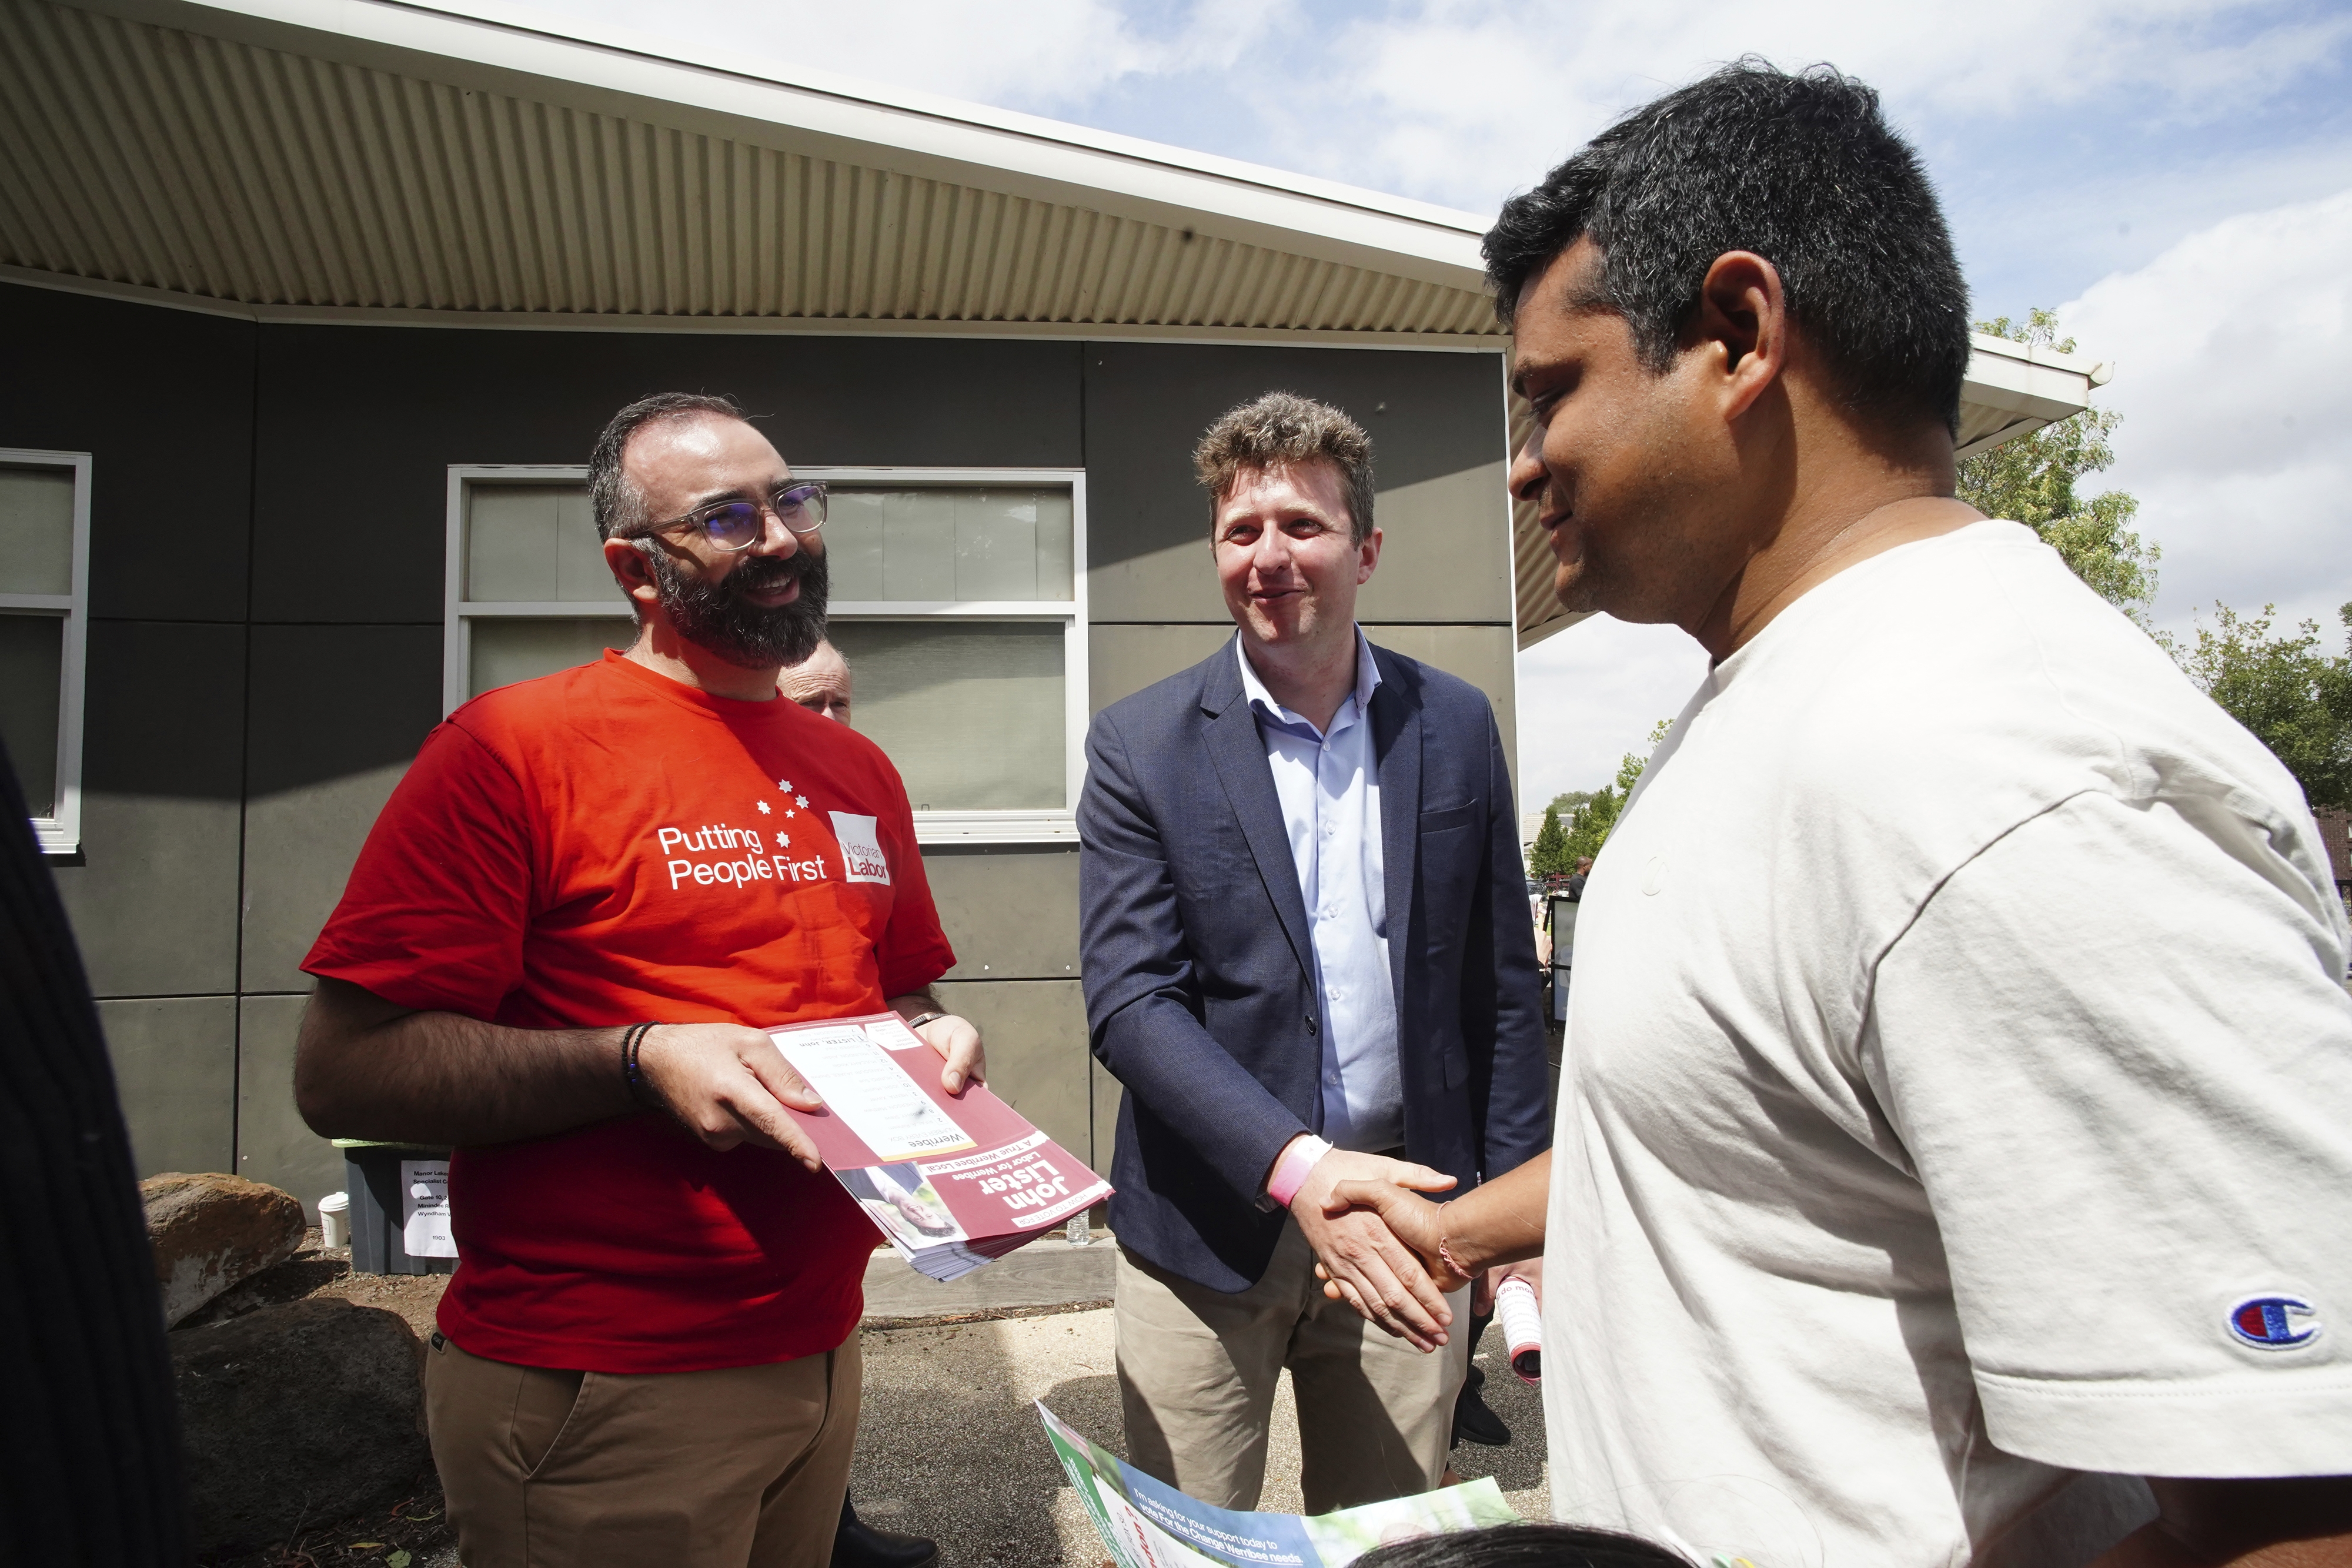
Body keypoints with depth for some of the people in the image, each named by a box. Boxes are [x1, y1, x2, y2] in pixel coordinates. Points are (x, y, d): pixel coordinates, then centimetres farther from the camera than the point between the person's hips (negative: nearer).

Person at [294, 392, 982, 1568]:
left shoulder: (857, 772, 9)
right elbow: (340, 1072, -15)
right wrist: (638, 1062, -24)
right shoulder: (514, 746, -11)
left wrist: (933, 1036, 0)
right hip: (597, 1394, -6)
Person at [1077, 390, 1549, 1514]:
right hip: (1209, 1226, -2)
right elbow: (1128, 1001, -12)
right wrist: (1299, 1167, -24)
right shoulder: (1141, 745, -5)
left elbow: (1499, 988, 6)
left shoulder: (1455, 726, 2)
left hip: (1402, 1213, 2)